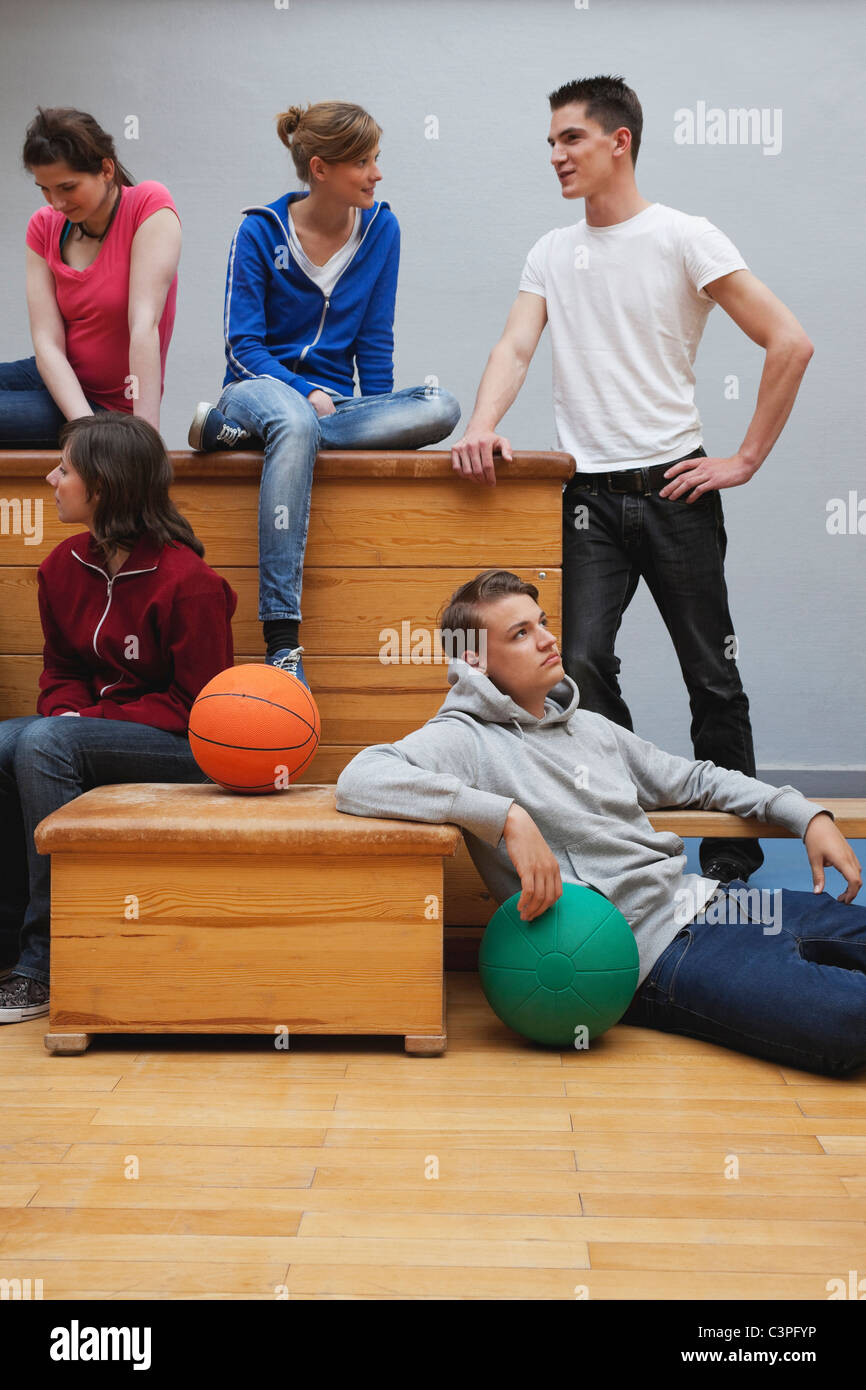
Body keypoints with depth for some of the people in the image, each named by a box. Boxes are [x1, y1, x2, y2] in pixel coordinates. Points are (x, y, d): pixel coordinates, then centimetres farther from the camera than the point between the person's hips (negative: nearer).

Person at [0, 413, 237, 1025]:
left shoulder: (187, 580, -17)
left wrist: (84, 721, -19)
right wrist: (65, 712, -8)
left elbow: (196, 704, -15)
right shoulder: (64, 566, 6)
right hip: (91, 732, 7)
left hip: (180, 746, -7)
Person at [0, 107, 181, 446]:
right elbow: (47, 342, -9)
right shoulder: (44, 227, 1)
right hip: (58, 381, 6)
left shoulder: (149, 204, -13)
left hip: (109, 403, -5)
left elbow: (144, 325, -22)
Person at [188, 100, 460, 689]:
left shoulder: (381, 228, 6)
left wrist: (383, 423, -4)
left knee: (441, 407, -28)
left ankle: (233, 427, -27)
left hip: (332, 402, 4)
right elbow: (243, 345, -5)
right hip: (261, 386, -3)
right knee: (296, 423, -43)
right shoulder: (261, 231, -3)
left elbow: (374, 340, 9)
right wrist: (305, 393, -20)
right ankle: (281, 641, -45)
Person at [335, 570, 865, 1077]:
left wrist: (807, 814, 19)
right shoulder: (466, 738, -6)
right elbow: (359, 780, -24)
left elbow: (694, 779, 31)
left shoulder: (591, 727, 19)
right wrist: (508, 816, -28)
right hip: (654, 951, -8)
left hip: (706, 899, 8)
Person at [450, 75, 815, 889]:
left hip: (674, 486, -3)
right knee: (580, 666, -9)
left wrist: (745, 460, -7)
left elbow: (789, 344, -5)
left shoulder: (683, 238, -2)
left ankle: (733, 850, 19)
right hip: (589, 495, 3)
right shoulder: (551, 253, 13)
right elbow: (515, 348, 1)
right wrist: (482, 427, -20)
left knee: (712, 676, 5)